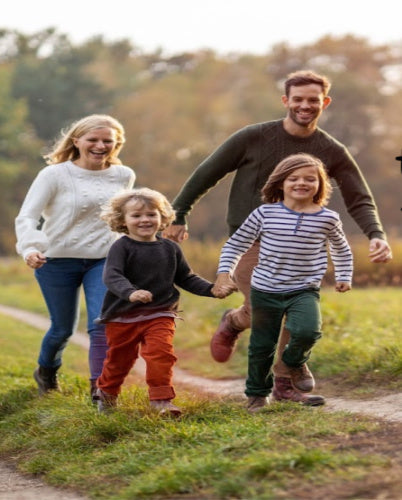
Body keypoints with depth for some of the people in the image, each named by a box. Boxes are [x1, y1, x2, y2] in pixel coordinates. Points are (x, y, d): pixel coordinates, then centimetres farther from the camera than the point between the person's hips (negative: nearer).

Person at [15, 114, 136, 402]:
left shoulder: (124, 176, 3)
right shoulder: (55, 175, -10)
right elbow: (26, 217, -16)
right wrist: (30, 248, -33)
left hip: (103, 260, 2)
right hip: (58, 260, -2)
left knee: (103, 324, -16)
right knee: (63, 328, 11)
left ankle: (99, 386, -13)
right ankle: (46, 372, 40)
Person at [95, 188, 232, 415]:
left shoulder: (170, 249, 5)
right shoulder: (122, 247, -10)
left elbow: (186, 278, 14)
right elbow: (112, 276, -24)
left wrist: (212, 290, 0)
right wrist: (130, 292, -43)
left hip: (160, 314, 2)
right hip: (123, 317, -2)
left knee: (161, 352, -20)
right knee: (120, 359, 13)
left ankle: (161, 398, -12)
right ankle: (107, 392, 40)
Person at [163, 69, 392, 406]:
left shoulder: (333, 152, 0)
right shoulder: (254, 138, -7)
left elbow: (360, 200, -1)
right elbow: (208, 173, 1)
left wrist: (376, 235, -20)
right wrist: (178, 215, 2)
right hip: (248, 241, -3)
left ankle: (285, 385, 11)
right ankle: (233, 323, 16)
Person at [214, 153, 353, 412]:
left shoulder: (328, 219, -1)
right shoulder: (265, 213, -4)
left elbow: (341, 249, 20)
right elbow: (236, 243, 4)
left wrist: (344, 277, 18)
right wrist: (224, 272, -7)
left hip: (304, 291, 0)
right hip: (265, 291, 0)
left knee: (307, 331, -26)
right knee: (261, 345, 9)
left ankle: (296, 361, 8)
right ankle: (257, 393, 33)